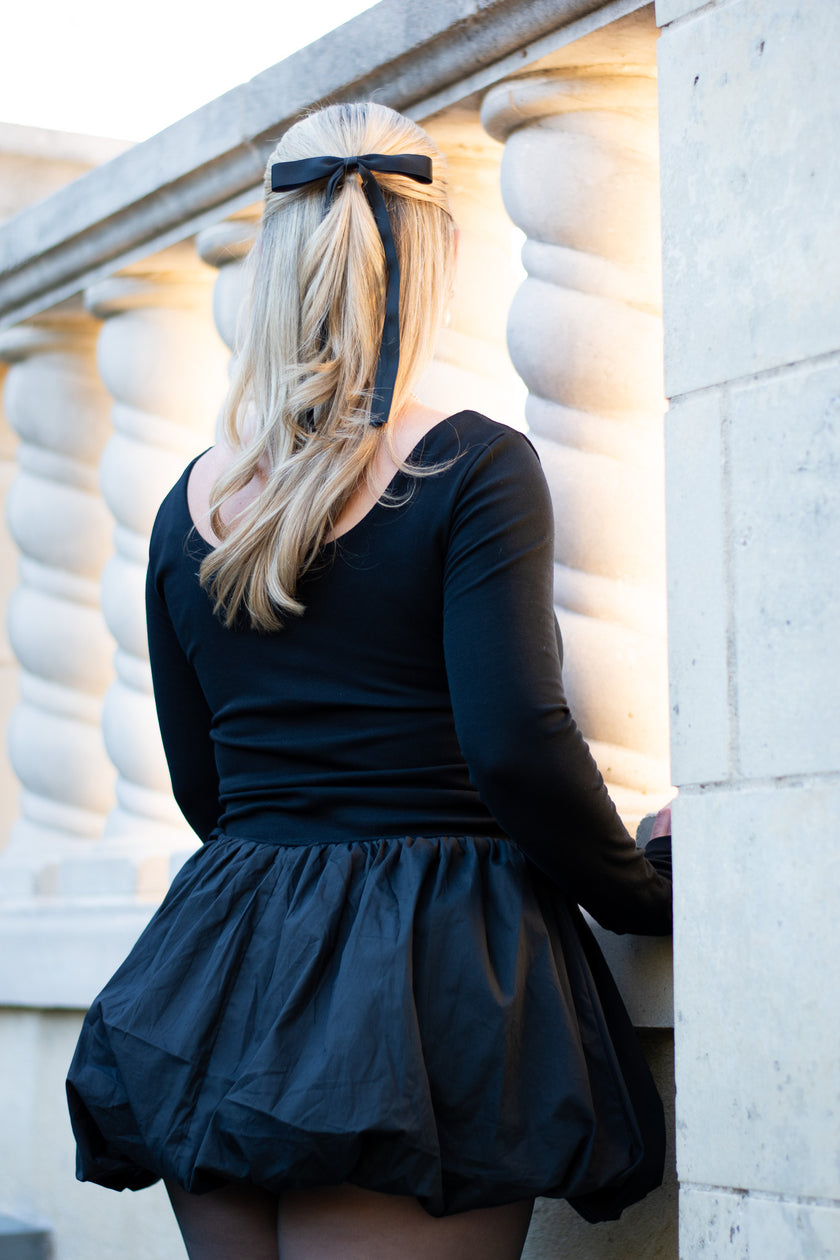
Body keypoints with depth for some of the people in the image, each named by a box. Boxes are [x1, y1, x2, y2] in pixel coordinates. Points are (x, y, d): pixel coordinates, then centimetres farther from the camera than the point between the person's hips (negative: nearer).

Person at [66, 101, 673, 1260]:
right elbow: (517, 744, -16)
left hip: (216, 988, 6)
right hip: (420, 980, -5)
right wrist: (646, 896, -1)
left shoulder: (191, 504, 9)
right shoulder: (472, 468, -8)